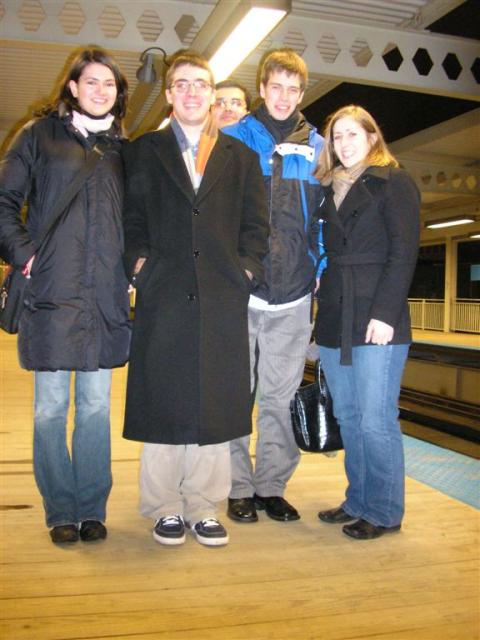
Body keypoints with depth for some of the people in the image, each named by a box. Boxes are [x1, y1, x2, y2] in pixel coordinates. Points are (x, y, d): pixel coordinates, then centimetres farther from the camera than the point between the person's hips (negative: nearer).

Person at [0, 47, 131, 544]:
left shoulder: (123, 149, 15)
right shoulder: (40, 135, 7)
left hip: (105, 297, 2)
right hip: (52, 293, -2)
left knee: (96, 406, 7)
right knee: (51, 406, 3)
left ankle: (91, 509, 19)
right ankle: (60, 511, 17)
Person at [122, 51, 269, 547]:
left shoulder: (240, 156, 16)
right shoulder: (144, 151, 13)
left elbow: (255, 226, 11)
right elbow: (131, 220, 7)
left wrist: (246, 272, -2)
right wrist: (141, 267, -6)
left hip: (223, 301, 1)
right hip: (163, 298, -1)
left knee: (215, 406, 4)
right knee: (163, 405, 3)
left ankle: (204, 509, 17)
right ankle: (166, 508, 17)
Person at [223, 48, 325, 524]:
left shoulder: (316, 148, 11)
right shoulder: (233, 139, 4)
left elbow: (324, 217, 13)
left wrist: (321, 271, 4)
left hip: (294, 295, 2)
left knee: (282, 397, 10)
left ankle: (272, 486, 24)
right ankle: (239, 488, 19)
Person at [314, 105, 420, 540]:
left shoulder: (394, 183, 1)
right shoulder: (331, 190, 19)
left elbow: (403, 252, -8)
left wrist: (385, 313, -17)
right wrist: (323, 311, 9)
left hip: (376, 320, -6)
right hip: (334, 321, 7)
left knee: (375, 420, -5)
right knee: (348, 417, 10)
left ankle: (384, 512, 10)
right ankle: (358, 502, 23)